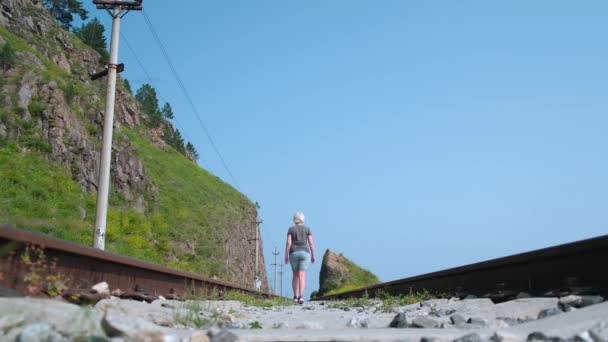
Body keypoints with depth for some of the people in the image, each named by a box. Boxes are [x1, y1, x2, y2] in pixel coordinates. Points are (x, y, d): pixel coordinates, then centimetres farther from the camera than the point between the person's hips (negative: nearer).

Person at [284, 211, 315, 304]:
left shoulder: (291, 229, 2)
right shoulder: (307, 229, 4)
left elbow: (288, 243, -5)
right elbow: (311, 243, 0)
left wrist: (286, 256, -1)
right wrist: (313, 255, 6)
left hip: (294, 254, 1)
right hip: (304, 253, -1)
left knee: (295, 275, 14)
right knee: (302, 276, -5)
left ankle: (295, 297, 13)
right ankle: (301, 296, -20)